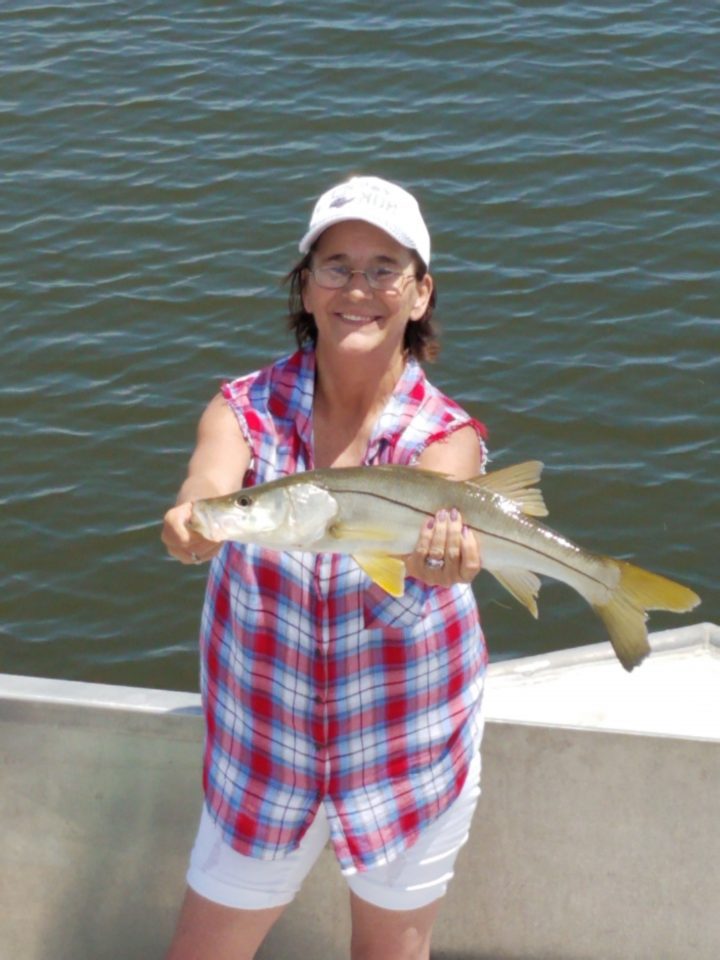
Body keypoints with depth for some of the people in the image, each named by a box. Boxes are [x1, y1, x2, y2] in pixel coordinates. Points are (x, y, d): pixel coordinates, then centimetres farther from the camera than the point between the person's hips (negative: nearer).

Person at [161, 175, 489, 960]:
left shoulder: (446, 436, -13)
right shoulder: (247, 410, -11)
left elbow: (425, 510, -35)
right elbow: (210, 485, -32)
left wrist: (438, 553, -60)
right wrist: (193, 522, -57)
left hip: (410, 754, 0)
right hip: (263, 747, 1)